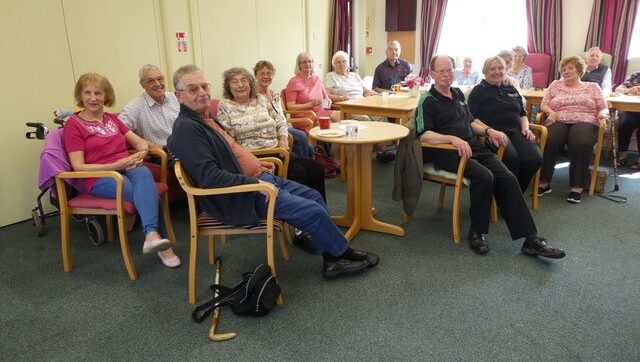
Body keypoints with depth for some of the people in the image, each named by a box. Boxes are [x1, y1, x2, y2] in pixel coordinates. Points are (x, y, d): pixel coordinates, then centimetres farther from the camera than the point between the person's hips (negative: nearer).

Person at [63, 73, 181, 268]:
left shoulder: (112, 119, 20)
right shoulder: (73, 124, 3)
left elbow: (140, 142, 15)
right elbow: (79, 167, -6)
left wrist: (140, 154, -10)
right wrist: (114, 166, -18)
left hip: (128, 169, 4)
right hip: (99, 177, -4)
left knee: (144, 173, -34)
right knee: (148, 192, -32)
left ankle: (152, 236, -48)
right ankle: (159, 239, -32)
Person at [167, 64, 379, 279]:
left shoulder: (206, 119, 11)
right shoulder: (186, 128, -18)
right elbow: (208, 175, -28)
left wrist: (256, 164, 12)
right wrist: (256, 183, -25)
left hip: (257, 178, 10)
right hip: (240, 197, -10)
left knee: (314, 196, 9)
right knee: (314, 211, -12)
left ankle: (332, 261, 14)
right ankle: (342, 253, 13)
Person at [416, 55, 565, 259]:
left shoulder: (458, 94, 21)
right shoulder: (427, 100, -1)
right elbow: (423, 134, -14)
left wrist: (488, 131, 8)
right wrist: (453, 139, -27)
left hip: (475, 148, 7)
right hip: (449, 152, -6)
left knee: (508, 179, -14)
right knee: (484, 177, -31)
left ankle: (530, 239, -13)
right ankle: (477, 232, -12)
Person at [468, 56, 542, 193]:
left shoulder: (511, 89, 26)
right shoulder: (479, 91, 8)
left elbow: (522, 114, 28)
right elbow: (473, 119, -4)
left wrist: (525, 128, 6)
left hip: (516, 132, 6)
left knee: (535, 158, -24)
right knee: (511, 158, -36)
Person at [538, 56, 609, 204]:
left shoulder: (593, 87, 20)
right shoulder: (555, 85, 22)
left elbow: (604, 109, 14)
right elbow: (543, 104, 13)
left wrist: (602, 113, -10)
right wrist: (551, 112, -9)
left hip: (584, 122, 0)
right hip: (558, 122, 1)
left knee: (581, 144, -36)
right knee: (548, 141, -35)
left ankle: (576, 187, -30)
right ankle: (544, 183, -27)